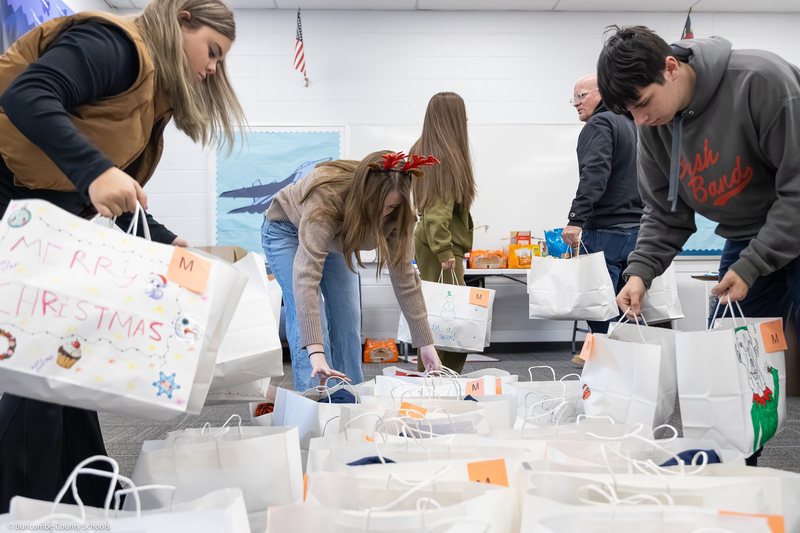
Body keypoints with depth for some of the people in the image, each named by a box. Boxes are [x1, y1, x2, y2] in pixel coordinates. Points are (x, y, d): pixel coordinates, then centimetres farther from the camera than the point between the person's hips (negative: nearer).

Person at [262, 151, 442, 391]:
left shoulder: (393, 215, -27)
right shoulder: (325, 199, -44)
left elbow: (404, 276, -21)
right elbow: (306, 274, -52)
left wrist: (426, 343, -24)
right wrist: (315, 352, -59)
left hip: (337, 238, 5)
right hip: (288, 231, -5)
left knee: (348, 319, 1)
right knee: (306, 318, -19)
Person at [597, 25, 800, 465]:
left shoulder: (761, 80, -24)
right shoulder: (654, 125, -6)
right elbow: (665, 213, 2)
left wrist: (751, 266, -23)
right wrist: (641, 270, -14)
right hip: (746, 239, 6)